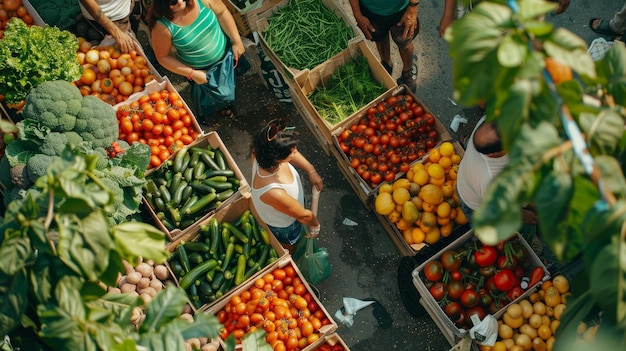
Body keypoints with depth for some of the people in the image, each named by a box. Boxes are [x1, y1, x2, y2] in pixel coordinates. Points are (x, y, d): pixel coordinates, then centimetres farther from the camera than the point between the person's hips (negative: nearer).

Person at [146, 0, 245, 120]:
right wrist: (192, 74, -19)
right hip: (201, 70, -2)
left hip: (225, 54, 2)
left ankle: (226, 103, 67)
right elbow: (163, 57, -20)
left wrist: (237, 42, -13)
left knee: (227, 88, 29)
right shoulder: (162, 26, -35)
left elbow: (222, 12, -14)